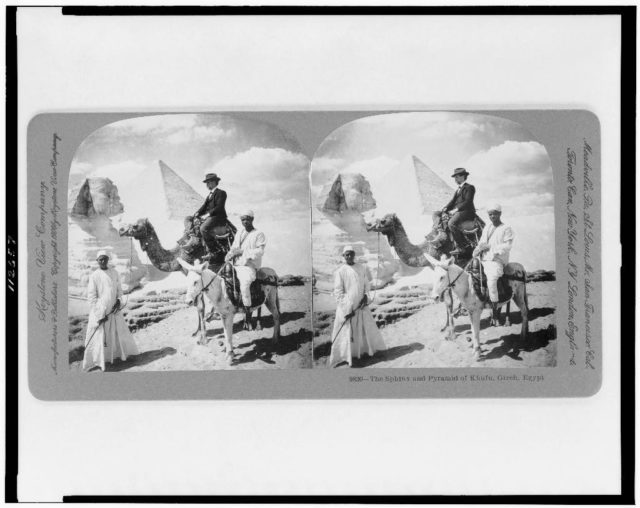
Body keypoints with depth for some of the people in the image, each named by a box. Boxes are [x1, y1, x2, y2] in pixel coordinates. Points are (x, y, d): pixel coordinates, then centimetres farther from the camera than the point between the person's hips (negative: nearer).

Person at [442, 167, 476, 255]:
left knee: (452, 223, -33)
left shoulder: (469, 187, 0)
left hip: (466, 211, -9)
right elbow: (453, 201, 19)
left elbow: (467, 202, -11)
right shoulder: (458, 189, 28)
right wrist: (446, 208, 0)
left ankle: (460, 247, -27)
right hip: (456, 211, 9)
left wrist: (456, 210, -19)